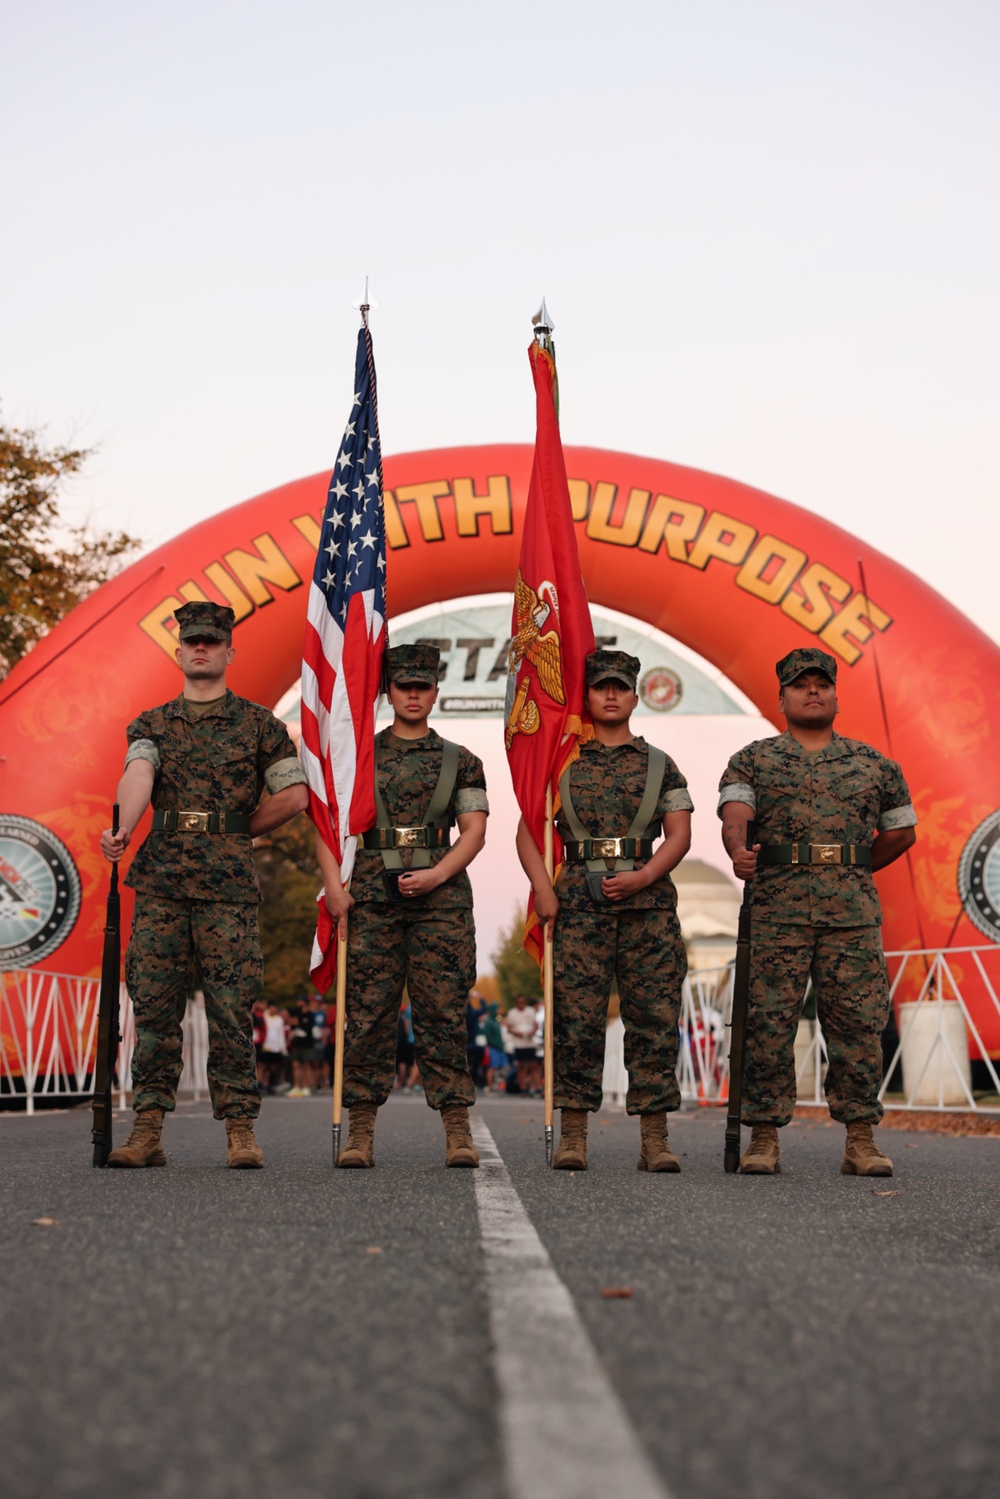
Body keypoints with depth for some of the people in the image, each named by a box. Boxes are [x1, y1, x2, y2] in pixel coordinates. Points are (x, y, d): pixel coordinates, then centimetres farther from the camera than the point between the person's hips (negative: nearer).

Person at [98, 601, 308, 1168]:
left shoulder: (259, 724, 10)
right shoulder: (152, 724, 14)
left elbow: (295, 795, 5)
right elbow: (137, 775, -7)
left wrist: (236, 833, 5)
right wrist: (123, 829, -26)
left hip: (229, 886, -2)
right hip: (160, 882, 2)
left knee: (232, 1009, -4)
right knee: (153, 1006, 1)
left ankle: (241, 1131, 2)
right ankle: (148, 1130, 5)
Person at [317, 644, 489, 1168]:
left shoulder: (460, 761, 13)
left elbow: (474, 830, 5)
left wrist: (436, 875, -11)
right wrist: (333, 885, -5)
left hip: (441, 895, 0)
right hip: (371, 895, 1)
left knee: (443, 1012, -2)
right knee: (367, 1011, -1)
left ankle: (457, 1129, 2)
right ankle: (361, 1130, 6)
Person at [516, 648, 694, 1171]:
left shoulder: (660, 766, 15)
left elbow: (679, 834, 7)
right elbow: (529, 831, 8)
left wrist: (645, 875, -10)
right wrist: (543, 889, -7)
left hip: (648, 902, 1)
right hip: (579, 904, -1)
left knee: (654, 1020, -1)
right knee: (576, 1020, -3)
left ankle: (655, 1138, 5)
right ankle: (572, 1136, 4)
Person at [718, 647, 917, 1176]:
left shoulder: (874, 765, 16)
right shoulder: (752, 760, 10)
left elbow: (902, 830, 26)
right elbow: (734, 816, -7)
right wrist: (739, 852, -29)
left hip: (854, 912, 2)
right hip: (776, 910, -1)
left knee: (859, 1024, -1)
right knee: (768, 1025, -4)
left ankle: (860, 1141, 7)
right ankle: (764, 1138, 4)